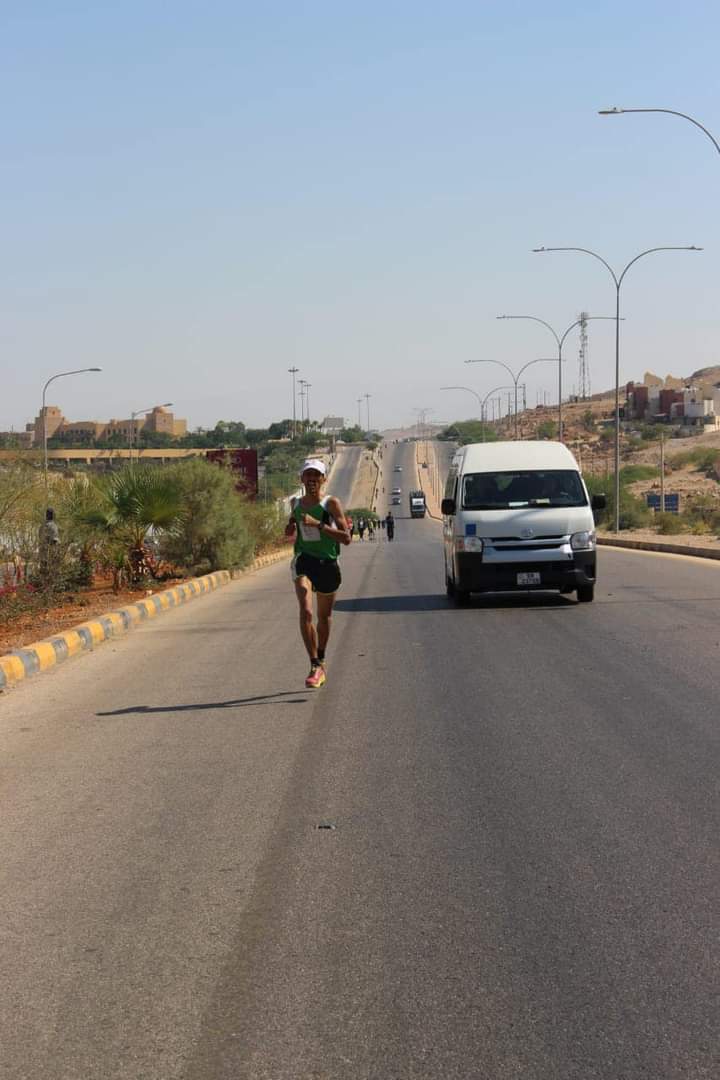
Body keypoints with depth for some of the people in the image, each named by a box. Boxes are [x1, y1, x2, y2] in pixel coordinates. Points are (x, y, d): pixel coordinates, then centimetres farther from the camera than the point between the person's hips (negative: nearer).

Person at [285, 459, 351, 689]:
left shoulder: (331, 504, -6)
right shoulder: (297, 504, 7)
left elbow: (346, 538, -14)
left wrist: (318, 524, -23)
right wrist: (291, 529, 0)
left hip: (328, 563, -1)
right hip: (304, 561, 1)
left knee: (324, 617, 14)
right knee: (306, 612, -20)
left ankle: (321, 661, 38)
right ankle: (315, 667, -20)